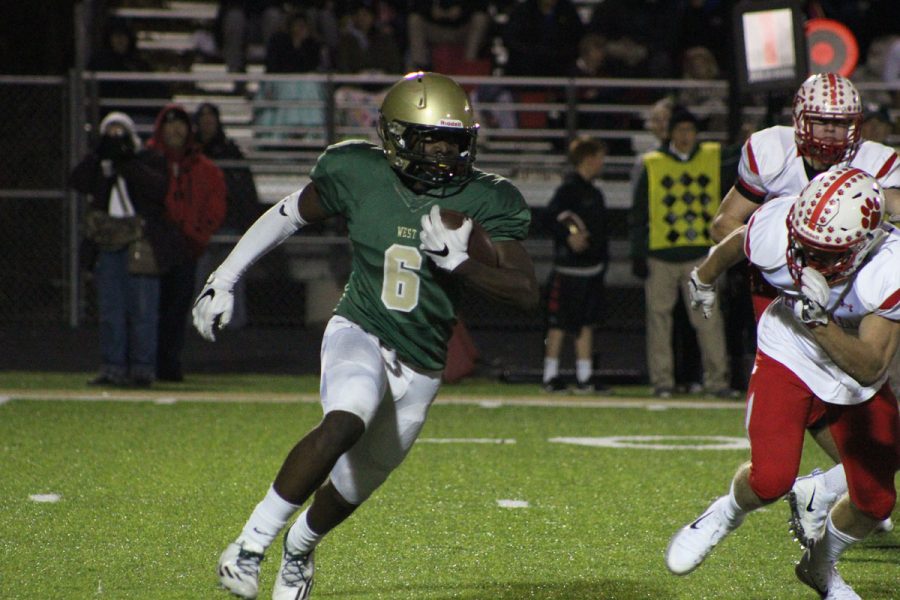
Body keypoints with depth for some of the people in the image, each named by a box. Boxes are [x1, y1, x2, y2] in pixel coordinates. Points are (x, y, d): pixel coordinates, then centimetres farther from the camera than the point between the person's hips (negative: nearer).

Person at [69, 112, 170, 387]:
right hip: (107, 246, 4)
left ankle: (143, 367, 0)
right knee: (110, 310, 5)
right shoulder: (98, 165, 16)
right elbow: (78, 182, -1)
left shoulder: (149, 162, 7)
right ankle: (113, 367, 9)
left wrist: (129, 166, -11)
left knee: (142, 309, -4)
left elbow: (160, 188, -11)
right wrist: (100, 156, -7)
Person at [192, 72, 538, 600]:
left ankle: (299, 548, 49)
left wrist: (455, 261, -28)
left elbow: (526, 292, -14)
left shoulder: (485, 202, -10)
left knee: (354, 486, 14)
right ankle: (251, 545, -24)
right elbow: (288, 217, 8)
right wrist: (224, 279, 11)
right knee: (345, 422, -34)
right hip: (361, 333, -2)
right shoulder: (358, 174, -9)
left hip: (421, 366, 2)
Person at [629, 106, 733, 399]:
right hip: (661, 256, -1)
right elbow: (638, 214, 5)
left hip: (700, 255, 1)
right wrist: (638, 254, 0)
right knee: (659, 316, 3)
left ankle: (716, 379, -3)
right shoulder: (653, 165, 4)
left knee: (709, 317, -6)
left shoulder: (712, 158, 8)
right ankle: (662, 380, 10)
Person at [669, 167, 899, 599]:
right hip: (789, 355, -1)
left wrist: (820, 320, -51)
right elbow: (736, 242, -3)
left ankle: (820, 565, 36)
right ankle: (725, 515, 14)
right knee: (771, 479, -20)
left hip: (857, 371, 1)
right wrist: (704, 277, 18)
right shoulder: (776, 230, -30)